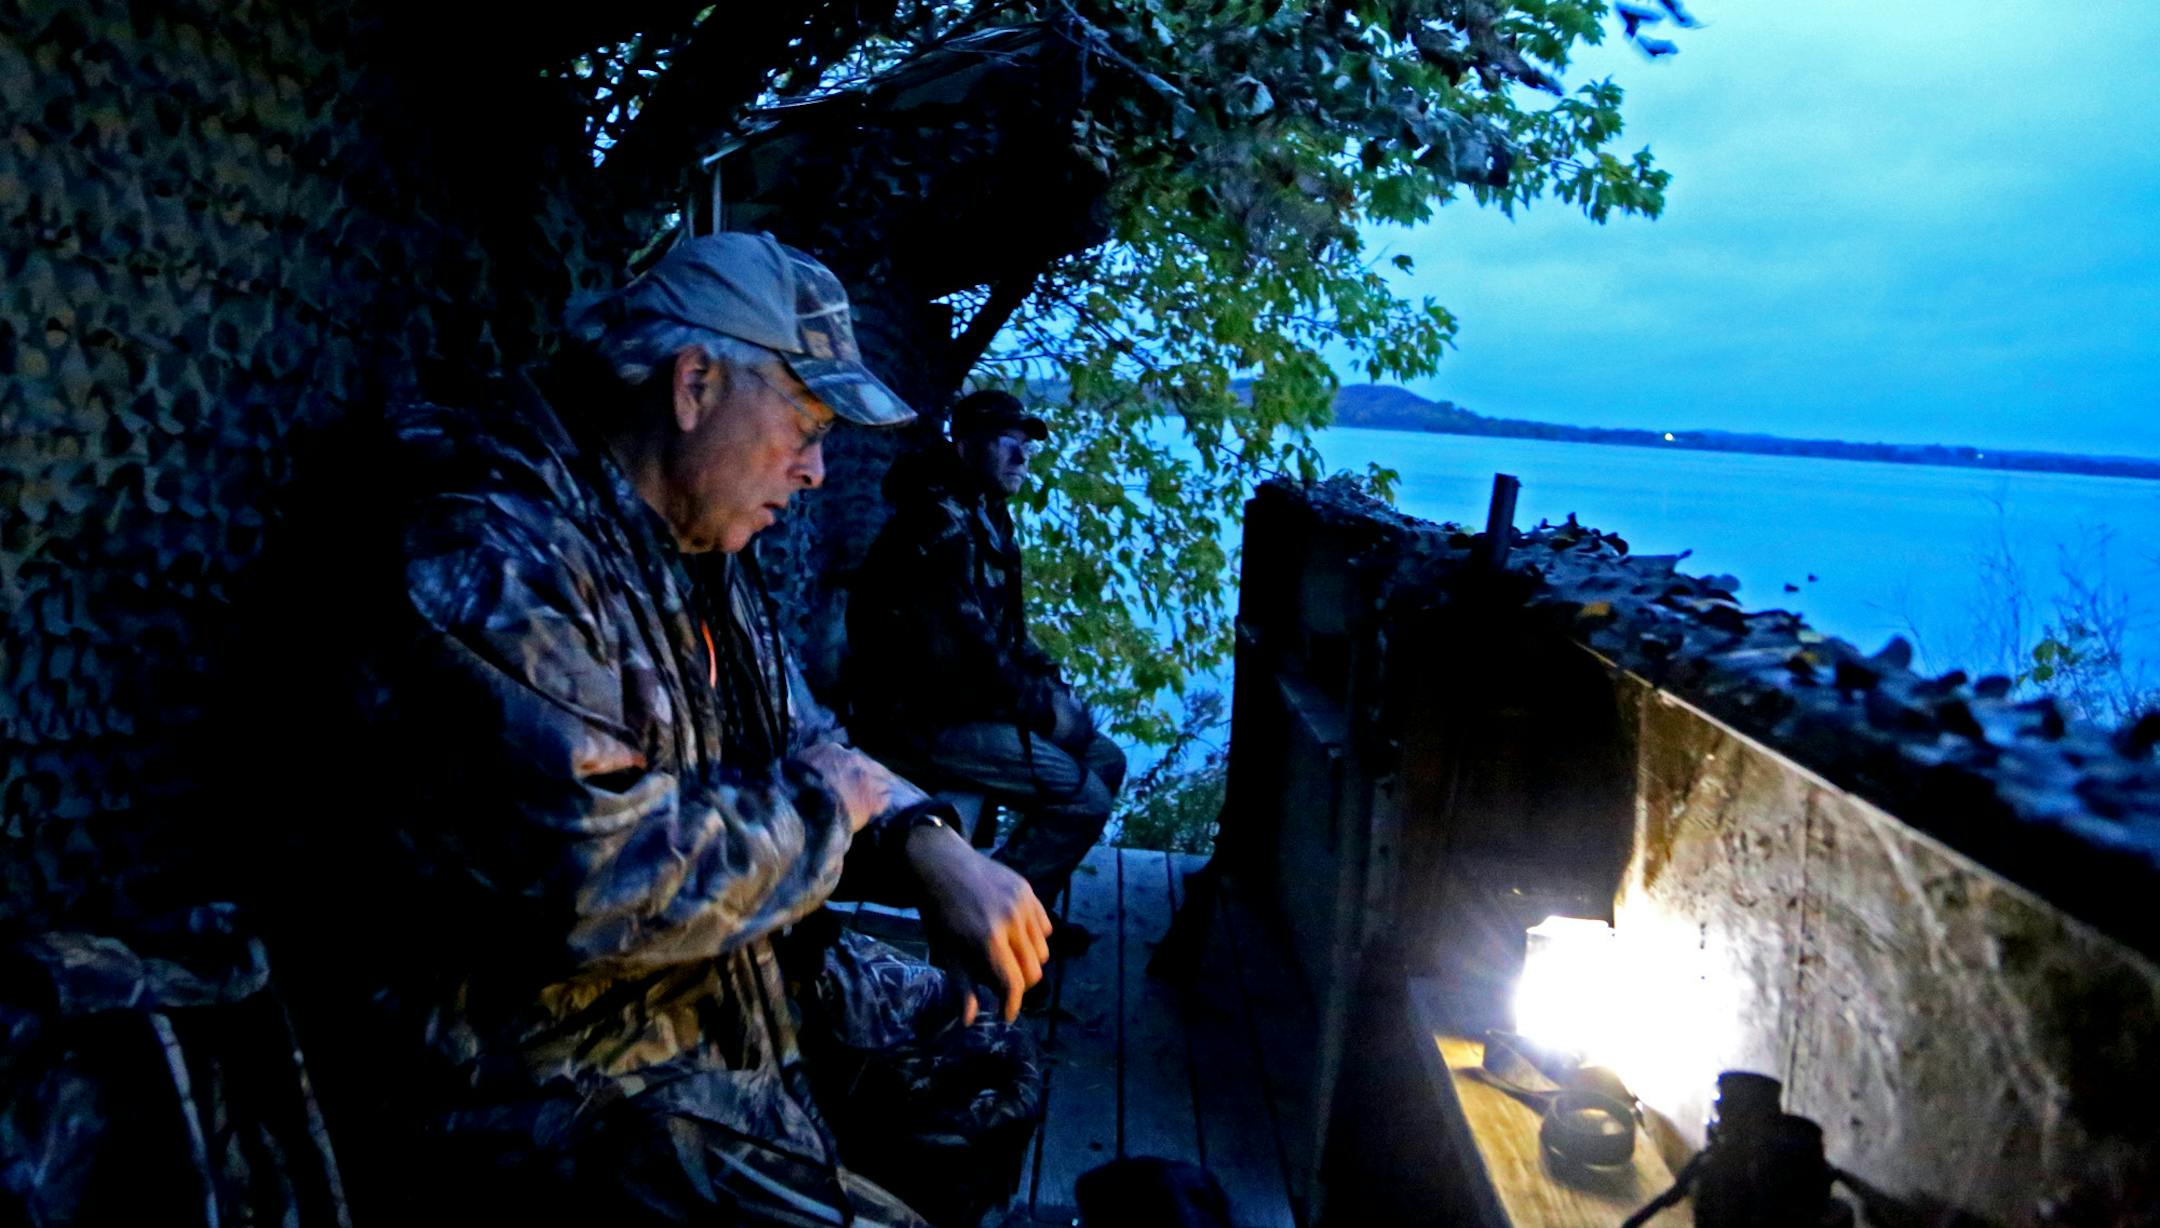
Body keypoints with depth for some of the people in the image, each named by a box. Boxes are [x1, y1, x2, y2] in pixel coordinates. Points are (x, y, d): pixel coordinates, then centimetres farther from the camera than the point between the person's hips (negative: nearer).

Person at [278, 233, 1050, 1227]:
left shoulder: (696, 546, 8)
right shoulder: (491, 556, -24)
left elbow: (800, 736, 16)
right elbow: (601, 878, -33)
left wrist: (926, 840, -4)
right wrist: (824, 805, -17)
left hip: (716, 986, 10)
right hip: (533, 1071, -9)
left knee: (989, 1067, 14)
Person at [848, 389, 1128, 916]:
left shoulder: (985, 518, 13)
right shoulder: (941, 522, -20)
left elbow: (1005, 629, 20)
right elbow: (962, 651, -26)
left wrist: (1051, 682, 3)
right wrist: (1043, 706, -15)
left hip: (965, 704, 10)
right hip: (921, 720, -10)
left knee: (1105, 759, 8)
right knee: (1083, 797, -16)